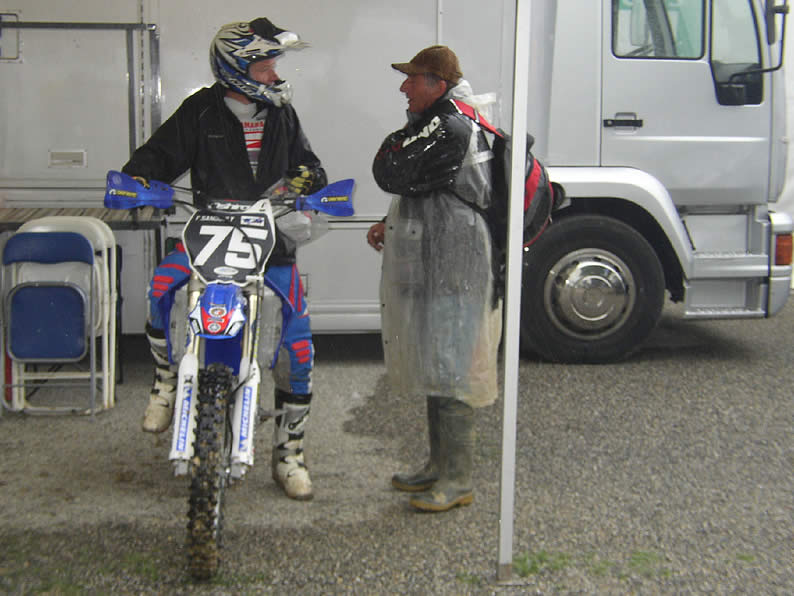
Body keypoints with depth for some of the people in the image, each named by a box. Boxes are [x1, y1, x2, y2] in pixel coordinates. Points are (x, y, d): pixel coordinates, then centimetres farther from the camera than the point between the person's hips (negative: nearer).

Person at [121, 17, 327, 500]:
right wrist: (135, 178, -20)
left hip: (273, 237, 2)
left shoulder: (281, 114, 11)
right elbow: (163, 152, 1)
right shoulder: (202, 111, 3)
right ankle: (167, 379, -3)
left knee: (299, 344, -6)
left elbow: (307, 162, 14)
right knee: (161, 286, -31)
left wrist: (305, 180, -10)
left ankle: (289, 453, 8)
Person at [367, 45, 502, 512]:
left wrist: (409, 126, -6)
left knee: (450, 373, -4)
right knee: (436, 369, 17)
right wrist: (391, 226, 14)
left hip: (451, 276, -11)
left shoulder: (448, 130, -18)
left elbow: (391, 174, -21)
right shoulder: (450, 127, 16)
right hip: (436, 271, 11)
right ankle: (440, 466, 29)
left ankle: (457, 481, 7)